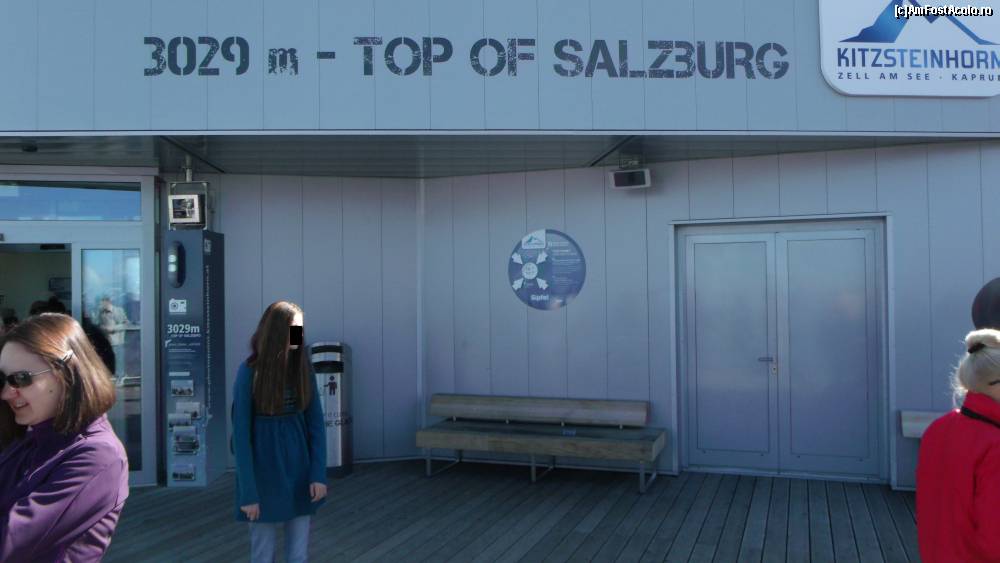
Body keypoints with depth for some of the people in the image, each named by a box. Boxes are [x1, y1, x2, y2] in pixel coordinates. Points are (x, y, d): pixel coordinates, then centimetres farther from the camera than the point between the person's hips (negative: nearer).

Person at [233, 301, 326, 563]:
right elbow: (241, 433, -11)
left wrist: (319, 473, -5)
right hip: (264, 471, -3)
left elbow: (316, 423, 2)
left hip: (299, 469, 3)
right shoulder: (250, 371, -12)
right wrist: (248, 492, -13)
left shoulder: (302, 368, 0)